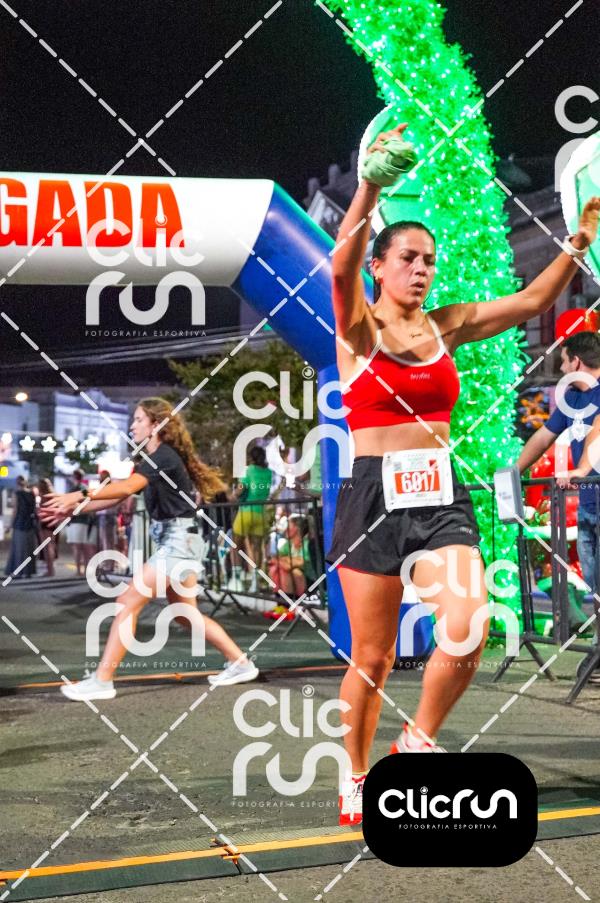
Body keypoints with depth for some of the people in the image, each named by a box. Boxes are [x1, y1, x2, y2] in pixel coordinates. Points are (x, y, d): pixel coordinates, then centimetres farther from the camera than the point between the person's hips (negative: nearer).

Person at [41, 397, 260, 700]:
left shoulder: (164, 456, -14)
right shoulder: (150, 460, 16)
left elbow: (126, 487, -31)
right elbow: (115, 497, 12)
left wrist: (79, 495, -37)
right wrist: (72, 508, 3)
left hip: (177, 540, -11)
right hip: (174, 541, 11)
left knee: (128, 603, -11)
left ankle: (101, 680, -10)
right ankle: (240, 664, 25)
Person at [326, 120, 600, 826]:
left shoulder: (445, 326, 10)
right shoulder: (358, 329, -2)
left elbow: (532, 301, 7)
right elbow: (341, 265, -22)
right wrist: (372, 184, -34)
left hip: (440, 496, 4)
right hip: (373, 496, -3)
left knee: (468, 629, -17)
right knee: (372, 657, 4)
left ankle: (417, 741, 10)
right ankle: (356, 777, 27)